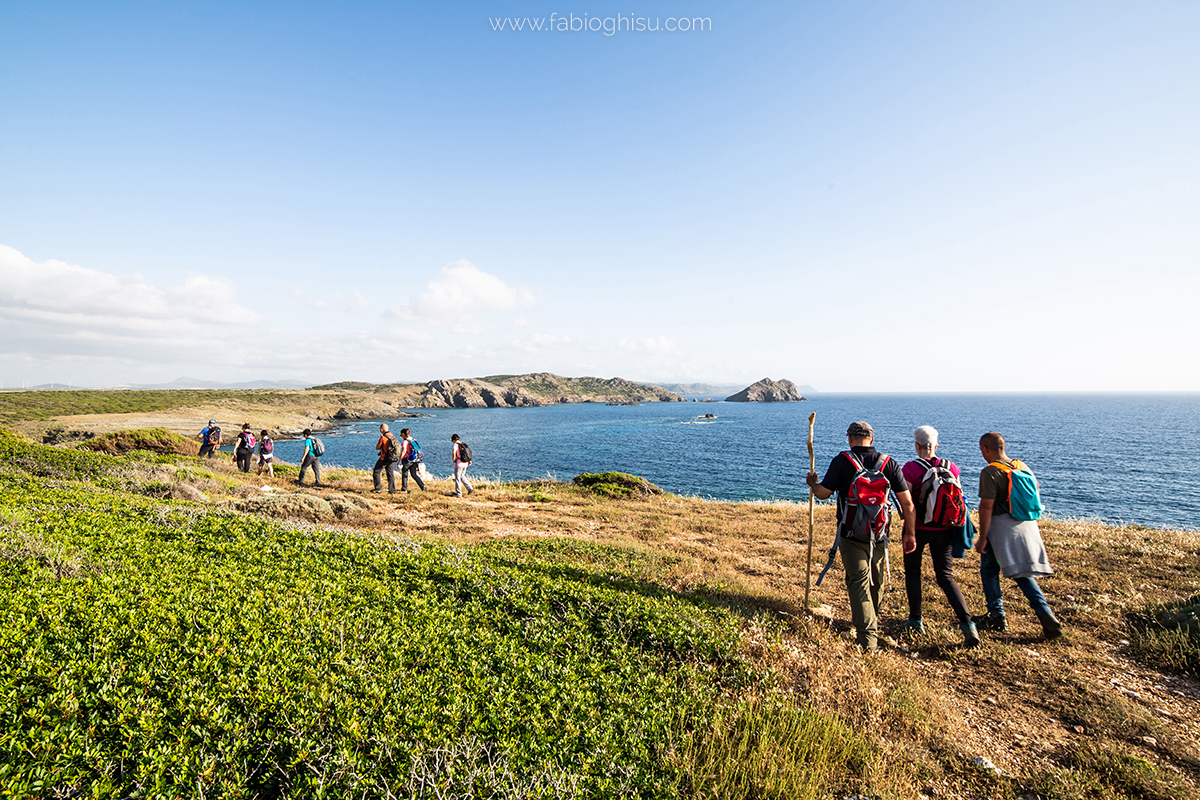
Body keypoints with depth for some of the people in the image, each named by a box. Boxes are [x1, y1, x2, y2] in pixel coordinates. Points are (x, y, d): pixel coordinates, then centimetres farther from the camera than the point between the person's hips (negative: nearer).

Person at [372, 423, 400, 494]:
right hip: (393, 459, 7)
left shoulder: (383, 437, -15)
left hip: (385, 459, -7)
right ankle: (392, 490, 10)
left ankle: (378, 487, 7)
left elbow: (377, 448, -5)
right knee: (391, 474, 10)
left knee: (376, 472, 9)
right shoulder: (393, 436, 6)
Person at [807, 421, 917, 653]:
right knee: (876, 582, 21)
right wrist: (911, 534, 6)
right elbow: (907, 502, -2)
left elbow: (822, 493, -8)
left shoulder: (842, 461, -9)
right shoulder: (888, 463, -1)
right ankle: (873, 624, 40)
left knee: (858, 582, 0)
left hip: (851, 535, -3)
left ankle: (868, 639, -9)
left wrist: (812, 482, 14)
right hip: (879, 535, 4)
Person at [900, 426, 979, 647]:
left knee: (912, 571, 14)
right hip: (944, 530, 3)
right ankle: (966, 622, -4)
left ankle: (915, 620, 19)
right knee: (946, 576, 11)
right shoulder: (951, 467, 1)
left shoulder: (911, 468, -12)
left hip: (918, 528, -3)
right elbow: (959, 498, 5)